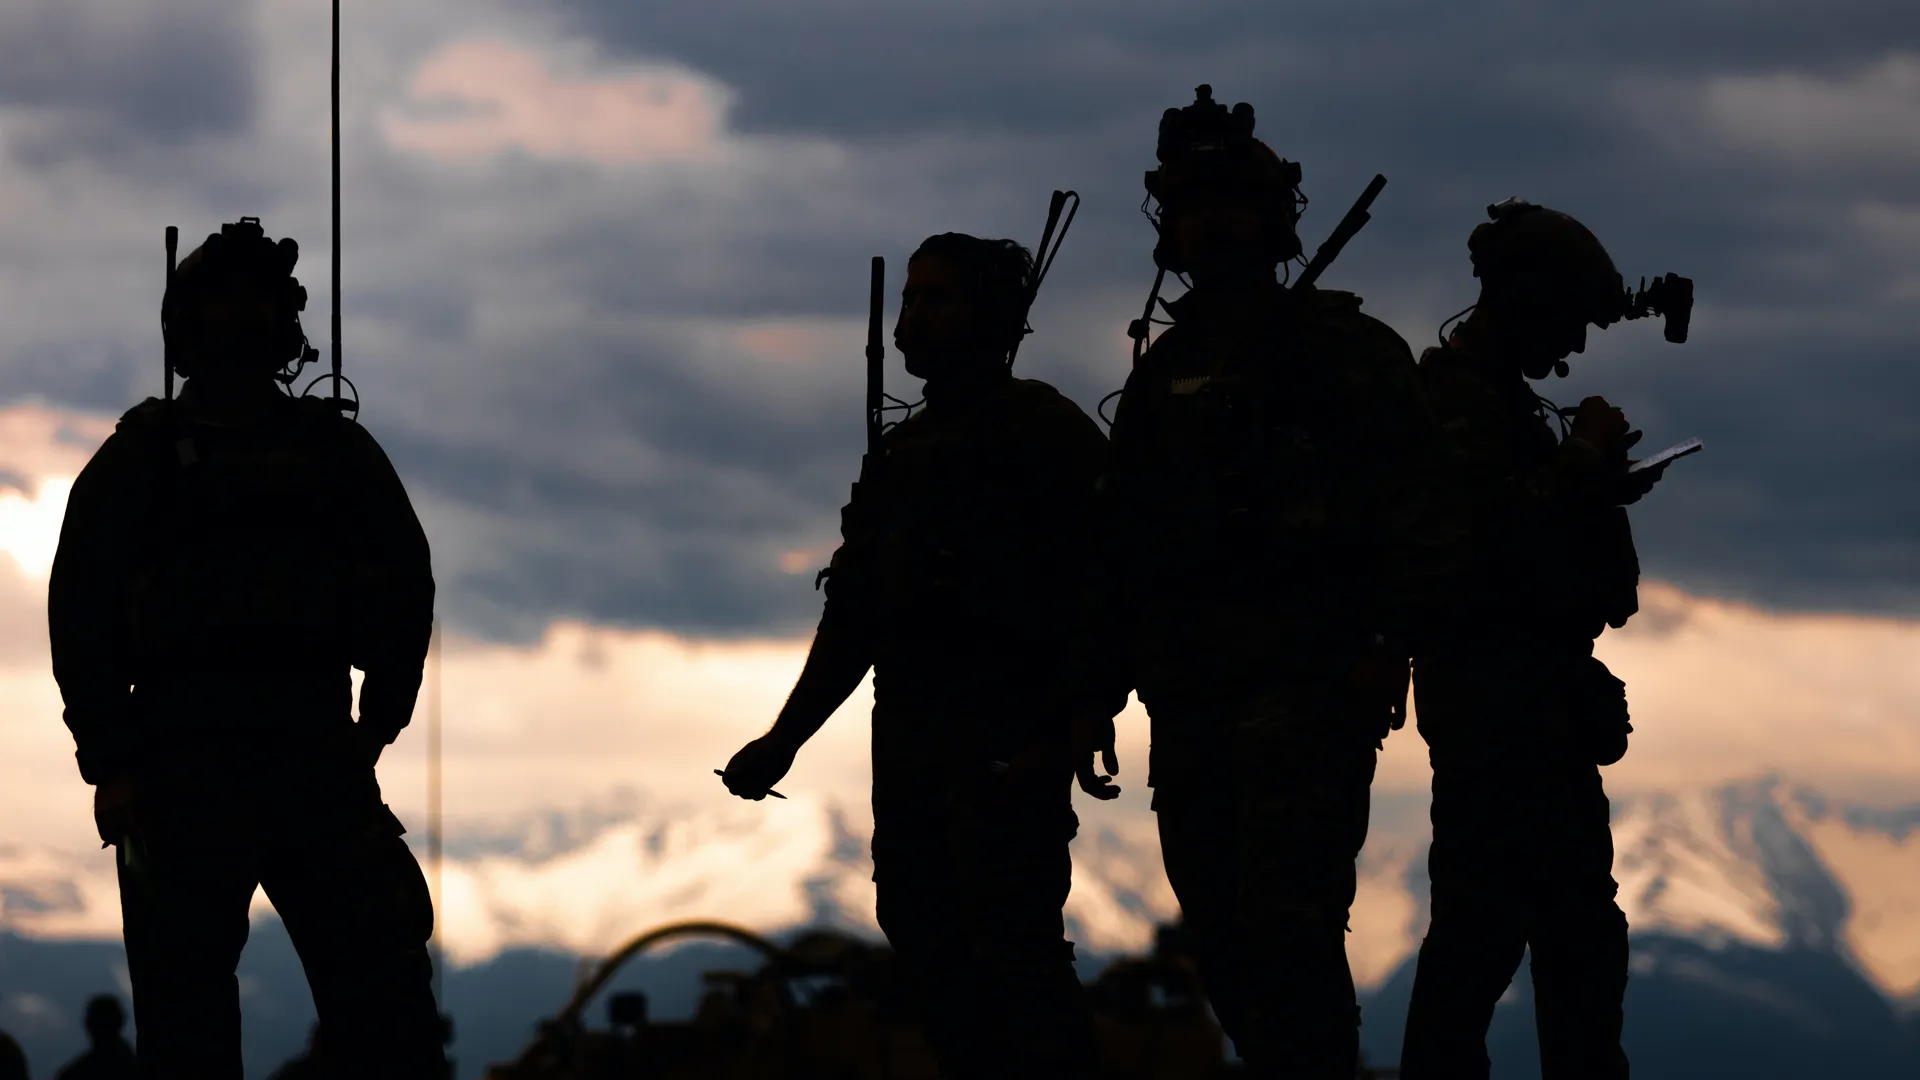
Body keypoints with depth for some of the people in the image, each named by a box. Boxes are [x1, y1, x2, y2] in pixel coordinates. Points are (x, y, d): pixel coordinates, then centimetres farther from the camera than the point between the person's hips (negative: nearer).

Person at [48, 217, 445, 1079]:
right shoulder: (142, 455, 11)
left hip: (320, 757, 2)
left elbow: (404, 584, 11)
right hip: (182, 768, -2)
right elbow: (80, 612, 4)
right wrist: (110, 764, -7)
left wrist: (374, 729, -2)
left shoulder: (335, 450, 17)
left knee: (387, 1001, -6)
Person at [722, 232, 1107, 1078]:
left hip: (1004, 748, -8)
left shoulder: (1046, 435, 0)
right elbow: (855, 617, 25)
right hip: (907, 744, 8)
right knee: (927, 944, 5)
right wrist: (785, 738, 19)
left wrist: (1060, 736, -20)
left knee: (1015, 960, -15)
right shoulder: (903, 453, 22)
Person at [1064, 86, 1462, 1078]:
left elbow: (1412, 511, -5)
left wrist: (1388, 643, -18)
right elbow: (1120, 552, 22)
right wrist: (1095, 694, 14)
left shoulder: (1347, 353, 4)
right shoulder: (1163, 378, 20)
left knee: (1285, 930, -17)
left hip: (1306, 688, -6)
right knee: (1226, 946, 4)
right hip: (1190, 700, 6)